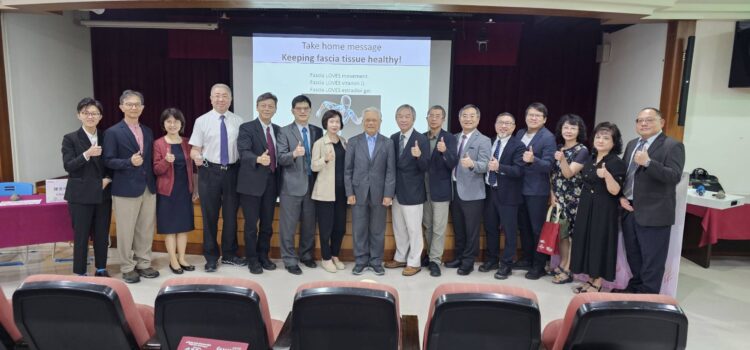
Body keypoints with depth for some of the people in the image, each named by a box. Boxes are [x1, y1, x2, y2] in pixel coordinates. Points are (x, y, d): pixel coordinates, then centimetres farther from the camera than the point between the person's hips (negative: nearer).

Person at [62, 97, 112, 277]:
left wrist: (108, 179, -6)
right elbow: (68, 166, -11)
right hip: (80, 195, -3)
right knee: (81, 235, 2)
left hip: (103, 194, 3)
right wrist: (86, 154, -25)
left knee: (102, 234, 10)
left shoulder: (106, 137, 7)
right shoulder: (70, 139, -2)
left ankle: (101, 269, 24)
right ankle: (79, 274, 14)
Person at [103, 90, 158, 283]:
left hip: (148, 188, 5)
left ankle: (143, 264, 23)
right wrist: (129, 162, -24)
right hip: (126, 189, -5)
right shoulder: (113, 132, -4)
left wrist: (154, 183, 10)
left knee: (146, 230, 11)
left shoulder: (148, 132, 13)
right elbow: (108, 161, -8)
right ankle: (127, 268, 15)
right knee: (126, 231, 3)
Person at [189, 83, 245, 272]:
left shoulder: (238, 121, 3)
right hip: (209, 171, -2)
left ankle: (229, 254, 28)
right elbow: (194, 149, -3)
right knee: (210, 216, 7)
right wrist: (196, 156, -26)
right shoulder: (202, 121, -1)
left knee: (231, 215, 11)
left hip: (232, 171, 2)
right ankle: (211, 257, 22)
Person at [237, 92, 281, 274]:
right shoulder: (246, 128, -5)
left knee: (267, 224, 13)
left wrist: (279, 180, 8)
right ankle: (252, 260, 17)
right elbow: (244, 152, -21)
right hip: (252, 183, -5)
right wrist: (258, 159, -41)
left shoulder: (278, 130, 12)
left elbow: (279, 156, 13)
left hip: (271, 182, 5)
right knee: (251, 224, 3)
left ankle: (264, 256, 28)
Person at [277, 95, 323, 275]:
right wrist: (294, 154, -30)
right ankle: (290, 260, 13)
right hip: (292, 185, -4)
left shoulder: (317, 131, 9)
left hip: (312, 184, 4)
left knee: (309, 224, 13)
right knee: (288, 225, 2)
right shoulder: (284, 131, -2)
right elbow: (281, 159, -11)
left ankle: (306, 255, 29)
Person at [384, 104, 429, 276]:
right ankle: (400, 258, 33)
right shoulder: (393, 138, 6)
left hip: (412, 191, -6)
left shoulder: (421, 139, -13)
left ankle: (414, 262, 19)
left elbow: (424, 168, -15)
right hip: (396, 190, 6)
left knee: (413, 229, 5)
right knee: (398, 228, 18)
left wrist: (418, 156, -34)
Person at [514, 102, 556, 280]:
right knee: (523, 226, 16)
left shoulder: (548, 138, -12)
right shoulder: (520, 134, 9)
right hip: (520, 188, 7)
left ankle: (539, 265, 16)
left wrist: (533, 160, -37)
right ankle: (526, 259, 31)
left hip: (537, 190, -6)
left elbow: (548, 165, -19)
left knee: (538, 229, 4)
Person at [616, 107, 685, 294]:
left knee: (652, 260, 1)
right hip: (629, 210, 7)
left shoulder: (673, 146, -8)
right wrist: (621, 196, 4)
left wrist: (648, 162, -31)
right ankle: (635, 287, 35)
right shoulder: (632, 144, 14)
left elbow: (674, 177, -20)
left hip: (654, 213, -7)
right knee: (633, 256, 19)